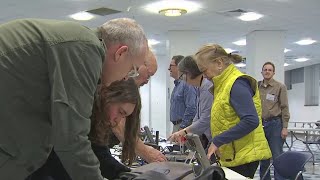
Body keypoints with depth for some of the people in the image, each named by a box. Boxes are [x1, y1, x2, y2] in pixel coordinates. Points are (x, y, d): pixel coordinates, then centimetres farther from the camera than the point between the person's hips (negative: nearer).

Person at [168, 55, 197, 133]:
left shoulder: (187, 84, -15)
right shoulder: (177, 84, 17)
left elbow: (191, 108, -22)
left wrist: (182, 127, -21)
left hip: (184, 126, -10)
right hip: (176, 125, 10)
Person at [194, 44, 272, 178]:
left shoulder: (237, 84, -14)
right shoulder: (223, 85, 14)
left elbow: (251, 121, -24)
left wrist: (217, 141, -22)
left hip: (243, 156, -9)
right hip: (231, 156, 9)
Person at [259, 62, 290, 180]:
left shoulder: (280, 87, 1)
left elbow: (284, 108, -3)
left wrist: (285, 127, -9)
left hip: (275, 124, -4)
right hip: (260, 124, 4)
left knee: (277, 156, -4)